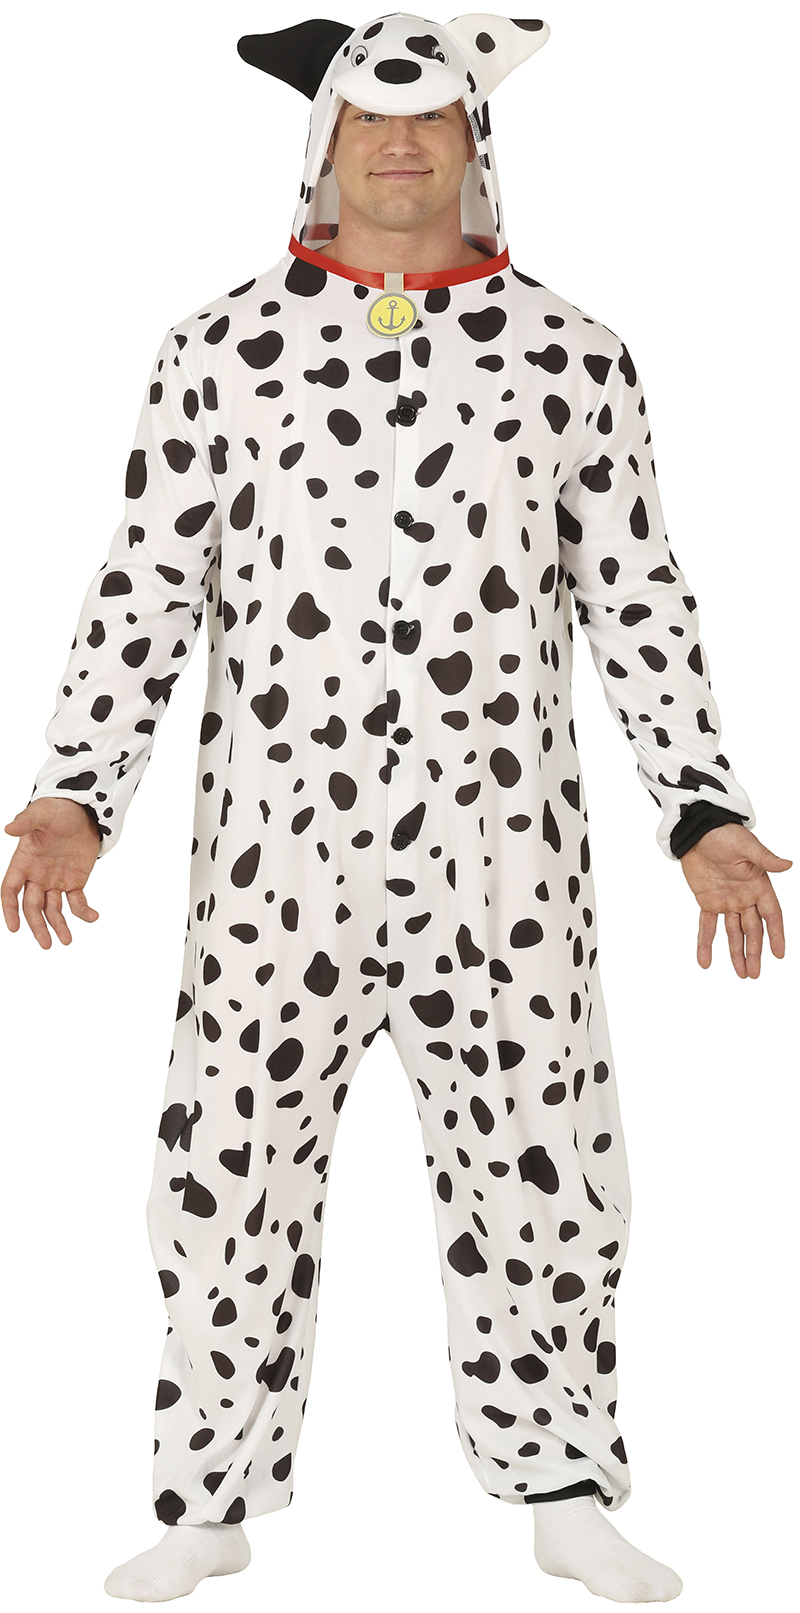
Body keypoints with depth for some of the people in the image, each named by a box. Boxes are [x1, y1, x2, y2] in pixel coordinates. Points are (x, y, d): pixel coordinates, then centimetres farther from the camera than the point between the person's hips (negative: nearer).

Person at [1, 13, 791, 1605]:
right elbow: (146, 590, 2)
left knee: (538, 1182, 9)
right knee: (227, 1179, 6)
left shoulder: (571, 356, 3)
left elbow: (638, 600, 6)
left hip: (504, 859, 1)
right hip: (275, 858, 0)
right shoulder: (221, 349, 2)